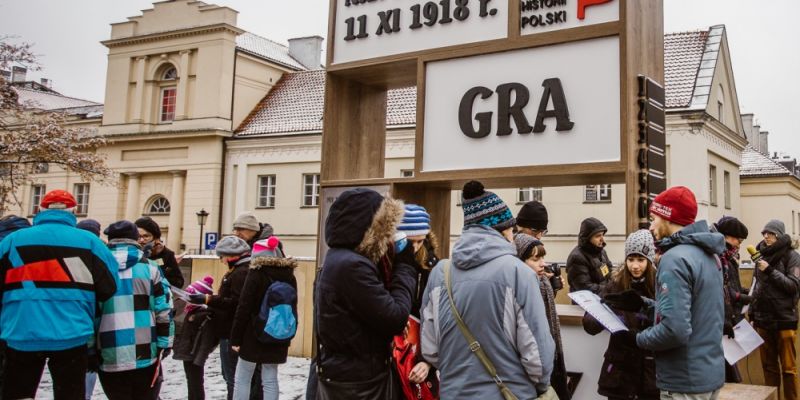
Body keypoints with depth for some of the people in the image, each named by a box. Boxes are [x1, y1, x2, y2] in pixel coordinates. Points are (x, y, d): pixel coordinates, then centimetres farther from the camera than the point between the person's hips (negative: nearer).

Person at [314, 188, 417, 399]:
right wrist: (405, 266, -9)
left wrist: (396, 264, 3)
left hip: (342, 374, 10)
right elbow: (395, 319, -20)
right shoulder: (353, 265, -22)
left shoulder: (337, 259, 9)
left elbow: (379, 300, 13)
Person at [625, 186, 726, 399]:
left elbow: (675, 330, -28)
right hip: (712, 372, 9)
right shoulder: (708, 253, 8)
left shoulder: (675, 259, -21)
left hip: (686, 382, -9)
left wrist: (637, 339, -12)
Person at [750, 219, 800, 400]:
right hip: (763, 319, 4)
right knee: (768, 365, 10)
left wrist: (770, 271, -19)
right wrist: (753, 313, 14)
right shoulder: (762, 254, 10)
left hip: (784, 319, -4)